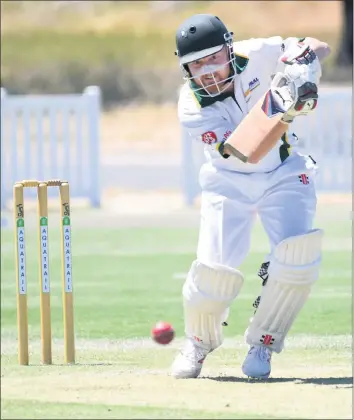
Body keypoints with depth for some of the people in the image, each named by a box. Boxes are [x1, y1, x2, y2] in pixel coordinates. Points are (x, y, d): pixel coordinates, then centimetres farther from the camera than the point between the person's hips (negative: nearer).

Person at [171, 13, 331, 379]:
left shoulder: (255, 56, -18)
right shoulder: (193, 109, -22)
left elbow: (320, 47, -10)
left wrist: (305, 56, -34)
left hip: (284, 174, 1)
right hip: (230, 184, -1)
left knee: (298, 255, -22)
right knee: (215, 269, -16)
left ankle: (262, 344, -3)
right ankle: (198, 343, 16)